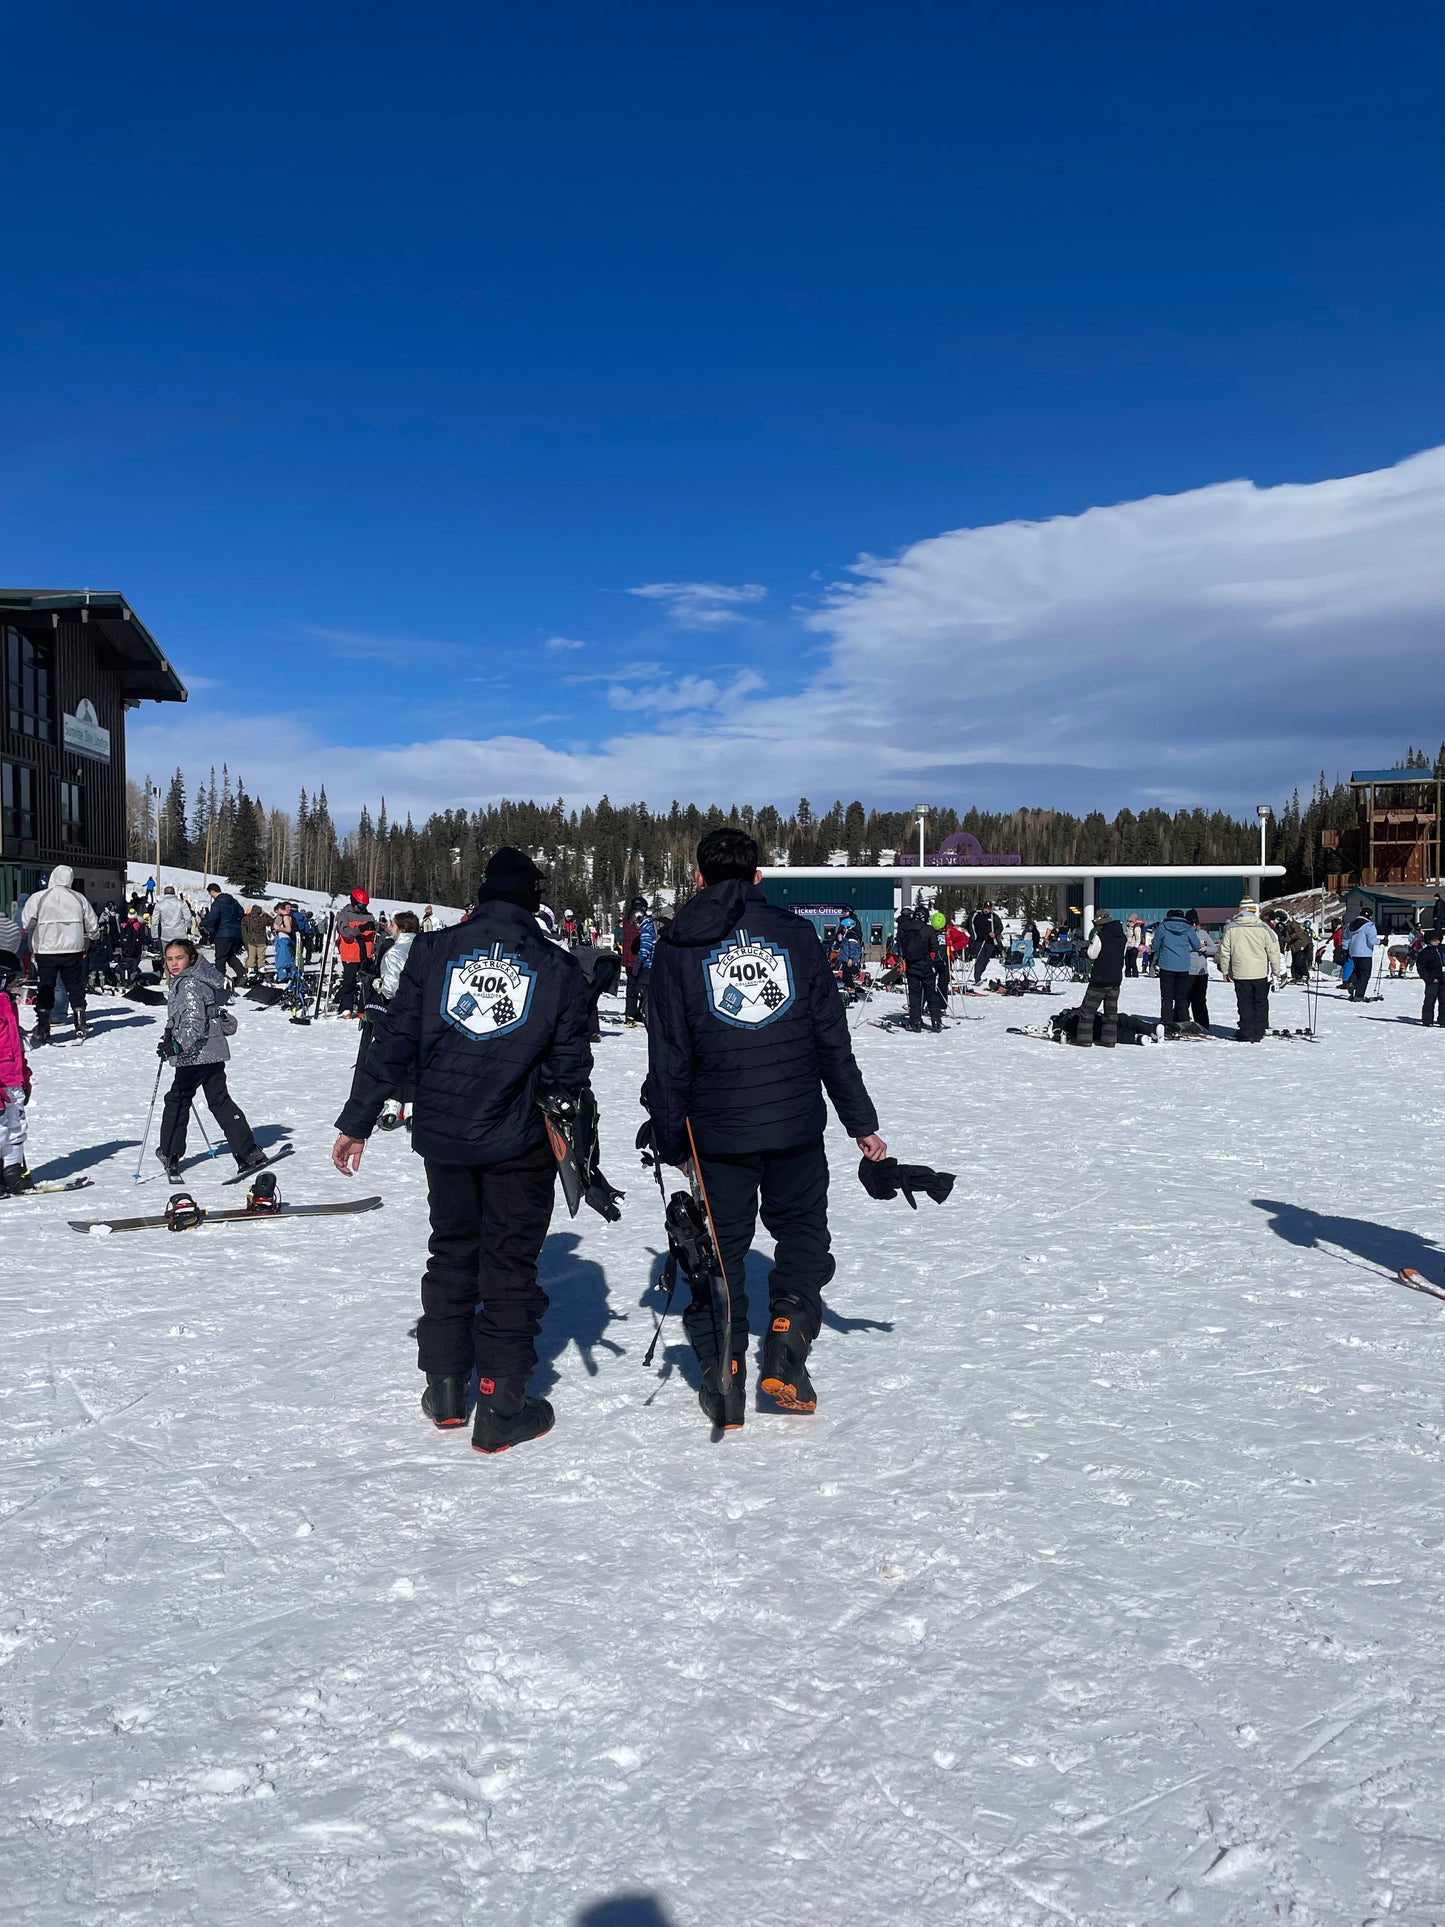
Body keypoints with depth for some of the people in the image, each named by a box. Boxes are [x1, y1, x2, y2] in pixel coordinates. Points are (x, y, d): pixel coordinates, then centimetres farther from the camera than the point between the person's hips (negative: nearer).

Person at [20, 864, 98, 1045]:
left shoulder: (38, 898, -6)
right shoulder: (79, 898, 1)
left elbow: (26, 924, -4)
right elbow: (92, 925, 7)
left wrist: (32, 947, 11)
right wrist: (87, 941, 25)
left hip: (45, 951, -2)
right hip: (73, 951, 2)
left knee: (44, 989, 5)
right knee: (76, 987, 11)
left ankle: (42, 1029, 3)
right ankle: (81, 1025, 13)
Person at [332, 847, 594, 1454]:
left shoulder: (434, 950, 0)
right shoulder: (558, 967, -2)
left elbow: (394, 1041, -2)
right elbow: (570, 1069, 0)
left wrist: (357, 1122, 3)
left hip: (442, 1132, 2)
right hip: (519, 1144, -2)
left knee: (452, 1251, 19)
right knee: (509, 1264, 8)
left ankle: (445, 1387, 27)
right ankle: (501, 1407, 11)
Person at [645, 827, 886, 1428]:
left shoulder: (676, 948, 0)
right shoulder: (796, 933, 2)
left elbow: (668, 1058, 0)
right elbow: (833, 1038, 3)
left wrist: (670, 1142, 8)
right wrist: (860, 1121, 9)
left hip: (717, 1131, 0)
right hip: (797, 1125, 1)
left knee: (721, 1244, 13)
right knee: (802, 1231, 19)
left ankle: (722, 1370, 15)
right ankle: (787, 1335, 2)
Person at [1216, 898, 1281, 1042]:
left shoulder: (1230, 928, -1)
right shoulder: (1263, 928, -5)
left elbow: (1224, 951, 4)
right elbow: (1273, 950, -1)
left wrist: (1225, 971, 14)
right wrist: (1276, 970, 10)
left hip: (1240, 973, 1)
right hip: (1260, 973, -1)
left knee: (1245, 1003, 8)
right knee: (1260, 1003, 11)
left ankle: (1246, 1034, 7)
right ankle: (1258, 1034, 11)